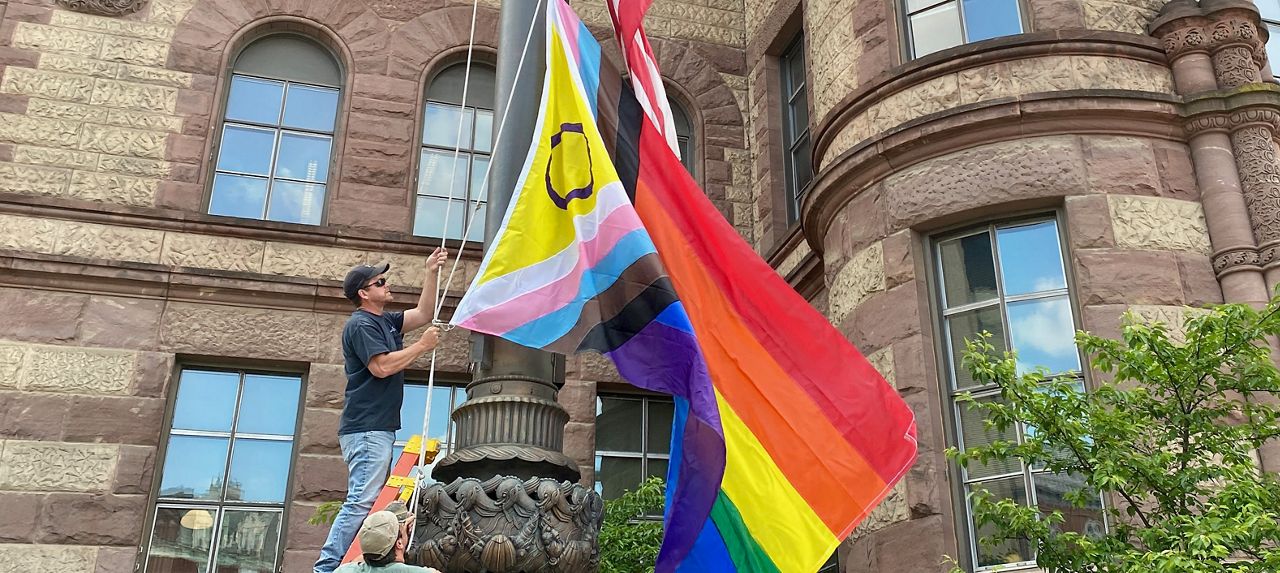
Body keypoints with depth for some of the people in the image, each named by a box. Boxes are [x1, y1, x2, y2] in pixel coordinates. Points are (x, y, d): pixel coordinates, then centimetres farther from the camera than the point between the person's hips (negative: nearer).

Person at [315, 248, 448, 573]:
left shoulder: (385, 321, 20)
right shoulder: (361, 324, -9)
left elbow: (423, 314, 23)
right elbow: (382, 366, -19)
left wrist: (432, 274, 15)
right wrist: (423, 345, -10)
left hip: (380, 429, 10)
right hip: (367, 430, -10)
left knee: (373, 502, 9)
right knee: (362, 502, -16)